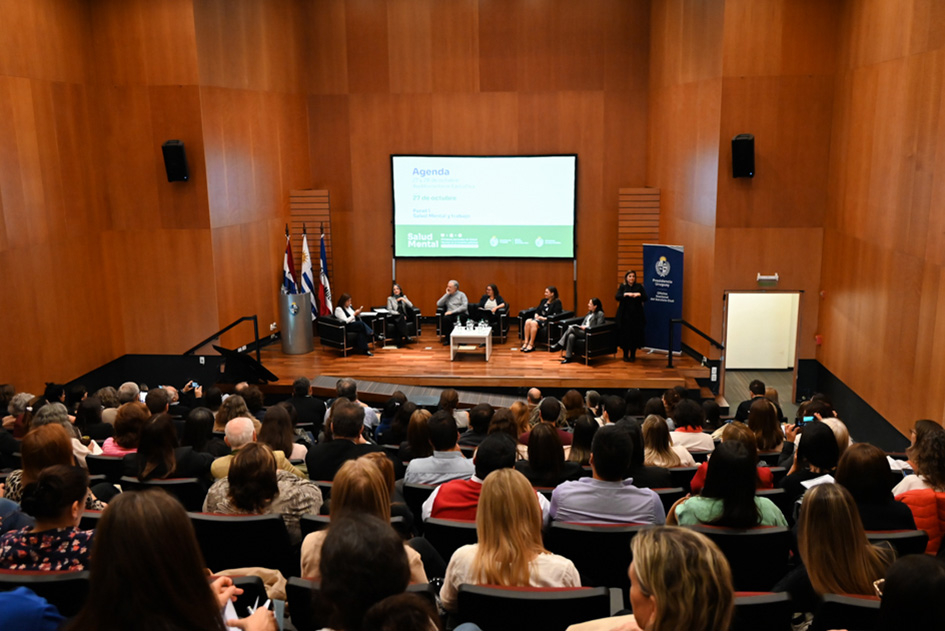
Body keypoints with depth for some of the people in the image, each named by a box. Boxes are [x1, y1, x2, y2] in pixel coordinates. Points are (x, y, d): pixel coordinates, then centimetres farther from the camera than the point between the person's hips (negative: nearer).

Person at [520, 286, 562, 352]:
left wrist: (544, 318, -16)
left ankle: (531, 345, -29)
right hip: (539, 318, 7)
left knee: (534, 323, -34)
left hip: (548, 320, -7)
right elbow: (537, 309, 23)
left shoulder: (557, 302, -3)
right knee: (528, 321, -25)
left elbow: (555, 315, -12)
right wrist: (536, 315, 0)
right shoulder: (544, 300, 20)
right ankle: (525, 342, -28)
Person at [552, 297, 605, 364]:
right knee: (571, 336, -27)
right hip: (582, 331, 7)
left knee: (571, 328, -25)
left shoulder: (600, 314, -3)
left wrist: (586, 327, -16)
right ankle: (568, 357, -28)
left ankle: (558, 345, -16)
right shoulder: (589, 312, 23)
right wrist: (580, 327, 1)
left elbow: (598, 327, -11)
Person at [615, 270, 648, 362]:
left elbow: (646, 298, 0)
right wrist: (626, 294, -25)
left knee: (635, 335, 1)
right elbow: (617, 297, -10)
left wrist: (639, 294, -18)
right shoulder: (622, 287, 5)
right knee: (625, 334, -1)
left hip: (636, 315, 1)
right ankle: (625, 355, 11)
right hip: (625, 315, -1)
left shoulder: (639, 287, 8)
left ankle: (633, 355, 14)